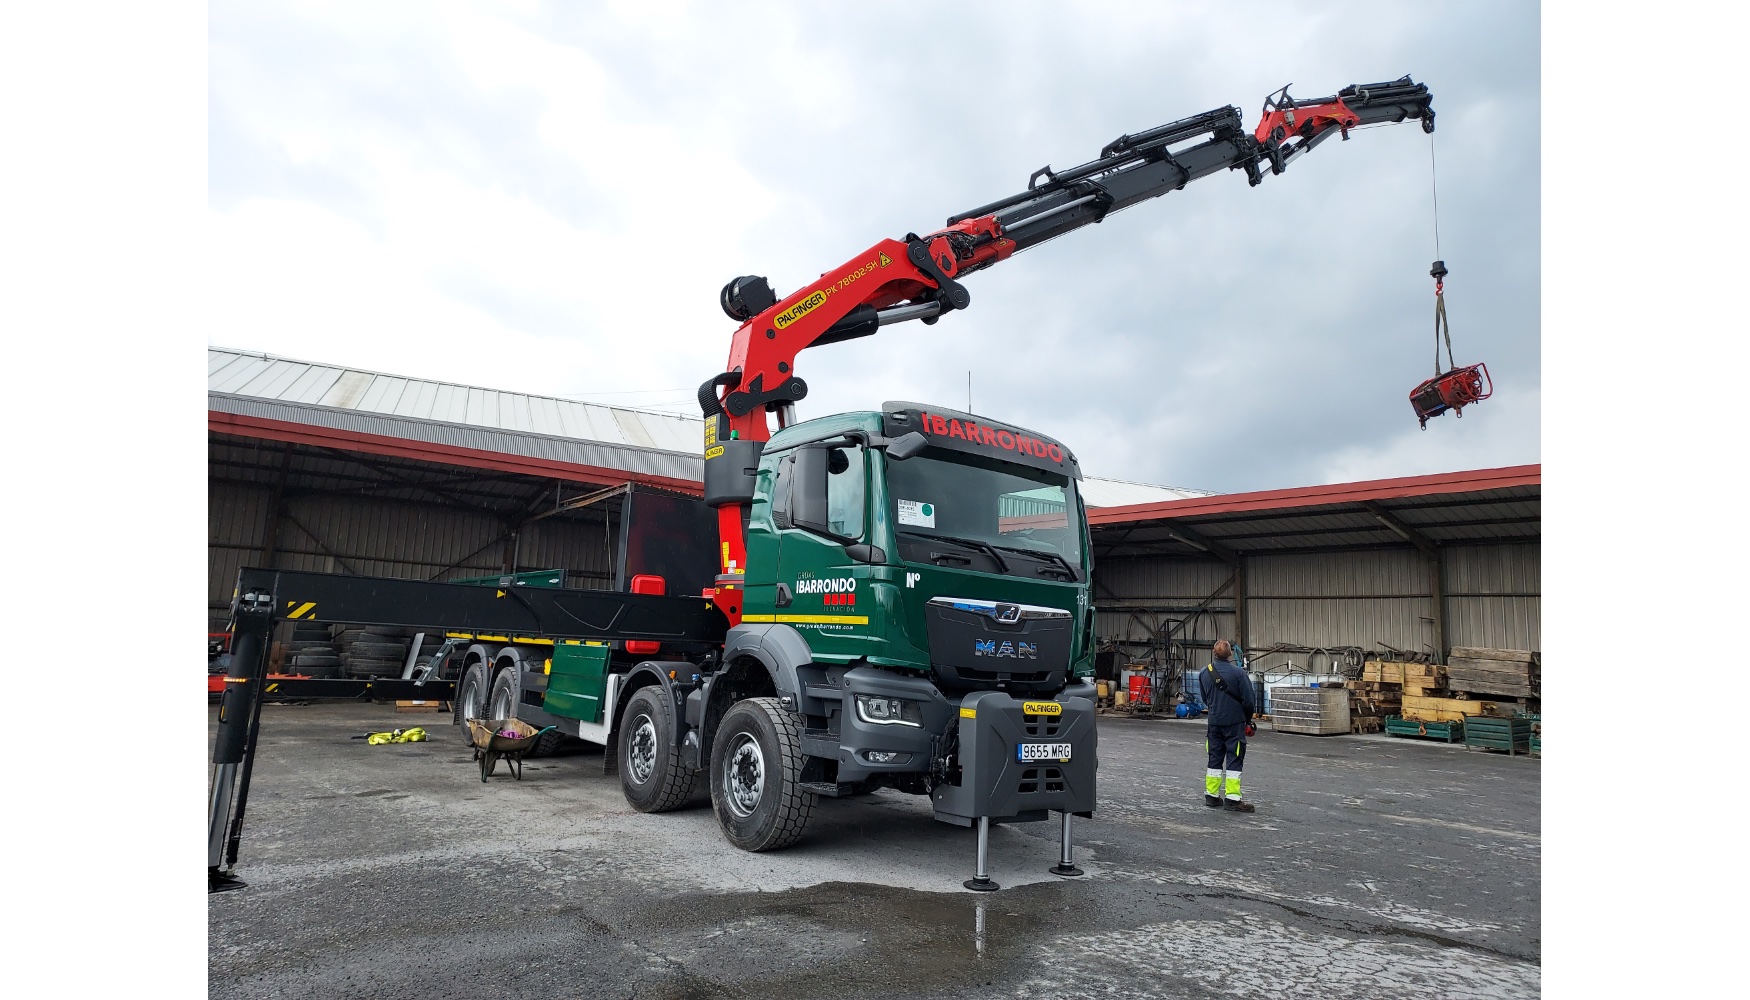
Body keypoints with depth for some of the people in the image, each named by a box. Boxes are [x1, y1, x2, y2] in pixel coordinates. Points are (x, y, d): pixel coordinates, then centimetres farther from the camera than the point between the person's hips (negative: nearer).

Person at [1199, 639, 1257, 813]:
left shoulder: (1204, 673, 1)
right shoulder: (1238, 673, -16)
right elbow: (1249, 700, -11)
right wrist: (1248, 719, 6)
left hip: (1214, 722, 5)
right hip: (1235, 722, -5)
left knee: (1215, 758, 13)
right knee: (1234, 759, -1)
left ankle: (1211, 796, 18)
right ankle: (1232, 799, -3)